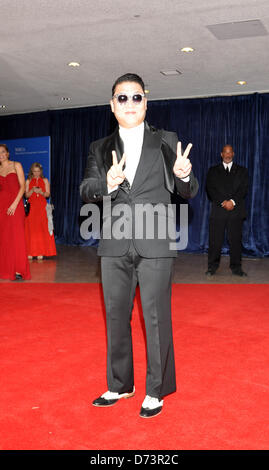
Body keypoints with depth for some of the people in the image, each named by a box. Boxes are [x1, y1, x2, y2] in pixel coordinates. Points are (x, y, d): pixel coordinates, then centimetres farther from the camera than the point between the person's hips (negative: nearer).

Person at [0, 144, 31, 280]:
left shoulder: (16, 165, 4)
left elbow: (22, 186, -3)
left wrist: (15, 204, -12)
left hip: (15, 204, -4)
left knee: (16, 236, -8)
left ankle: (18, 270, -7)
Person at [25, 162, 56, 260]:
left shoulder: (45, 181, 9)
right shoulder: (28, 181, 10)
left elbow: (48, 194, 4)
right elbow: (26, 195, 4)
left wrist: (41, 192, -16)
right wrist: (32, 190, -15)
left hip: (42, 207, 0)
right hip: (31, 207, 0)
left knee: (42, 229, -6)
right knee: (31, 229, -4)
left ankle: (40, 252, -3)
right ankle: (30, 252, -1)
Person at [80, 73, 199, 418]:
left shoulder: (167, 142, 5)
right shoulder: (100, 149, 11)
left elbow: (187, 192, 3)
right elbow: (85, 191, 0)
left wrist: (184, 175, -20)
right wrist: (106, 184, -21)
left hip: (155, 246, -3)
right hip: (115, 247, 3)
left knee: (156, 318, 2)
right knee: (116, 317, 13)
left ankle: (156, 391, 21)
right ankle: (120, 385, 32)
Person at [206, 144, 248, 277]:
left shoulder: (242, 170, 15)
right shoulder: (213, 171, 14)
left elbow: (243, 189, 4)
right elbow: (210, 189, 2)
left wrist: (232, 201, -12)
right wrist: (223, 202, -11)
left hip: (236, 210, 0)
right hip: (218, 210, 0)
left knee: (235, 240, 1)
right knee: (215, 240, -1)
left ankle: (236, 267, 9)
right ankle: (212, 267, 9)